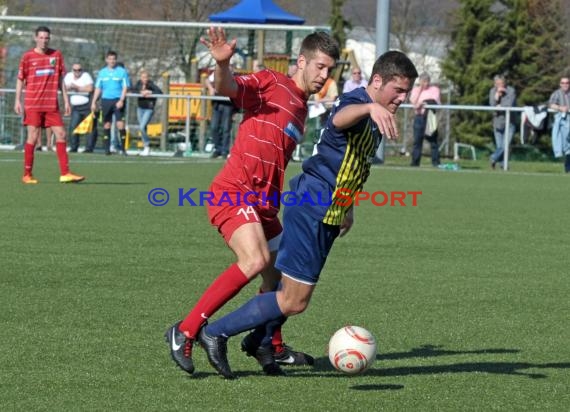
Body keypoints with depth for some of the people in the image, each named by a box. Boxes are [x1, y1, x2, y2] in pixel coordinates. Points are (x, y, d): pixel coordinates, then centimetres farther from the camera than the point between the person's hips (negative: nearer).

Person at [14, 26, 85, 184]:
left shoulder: (56, 55, 9)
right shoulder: (28, 56, 0)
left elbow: (60, 80, 14)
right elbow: (20, 80, 4)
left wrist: (66, 100, 9)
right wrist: (18, 101, -4)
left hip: (52, 105, 3)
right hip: (33, 104, -3)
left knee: (61, 134, -2)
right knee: (33, 137, -5)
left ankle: (65, 173, 0)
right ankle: (27, 175, 3)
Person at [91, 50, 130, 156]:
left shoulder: (122, 71, 3)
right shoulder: (102, 72, 13)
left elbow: (125, 87, -1)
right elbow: (98, 88, 17)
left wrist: (121, 100, -14)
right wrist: (94, 102, 10)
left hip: (118, 100, -3)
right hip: (106, 100, 3)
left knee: (120, 124, -12)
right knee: (107, 124, 3)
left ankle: (123, 148, -7)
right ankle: (107, 148, 6)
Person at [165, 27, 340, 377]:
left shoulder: (302, 109, 21)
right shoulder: (270, 83, -3)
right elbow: (226, 87, -20)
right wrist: (222, 64, -41)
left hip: (264, 203, 9)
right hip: (235, 192, -9)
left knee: (278, 275, 17)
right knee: (255, 260, -27)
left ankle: (272, 348, 38)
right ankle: (186, 332, -23)